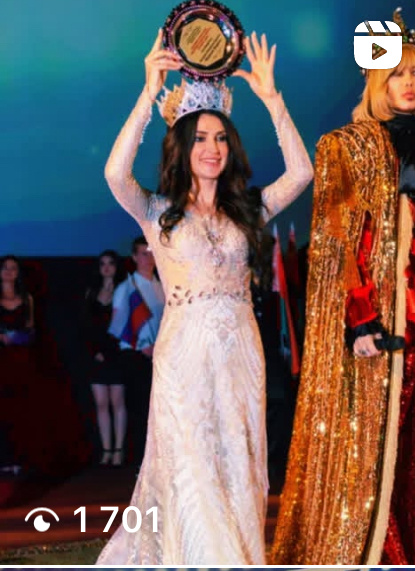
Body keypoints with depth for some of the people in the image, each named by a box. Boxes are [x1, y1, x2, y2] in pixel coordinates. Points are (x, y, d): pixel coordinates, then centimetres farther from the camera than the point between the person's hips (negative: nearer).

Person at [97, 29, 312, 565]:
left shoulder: (245, 211, 10)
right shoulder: (158, 212, 1)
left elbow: (300, 172, -3)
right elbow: (115, 173, -19)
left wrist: (271, 98, -7)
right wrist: (150, 94, -21)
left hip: (241, 353, 3)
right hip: (184, 354, -3)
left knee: (238, 471, 7)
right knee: (191, 472, -1)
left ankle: (239, 557, 19)